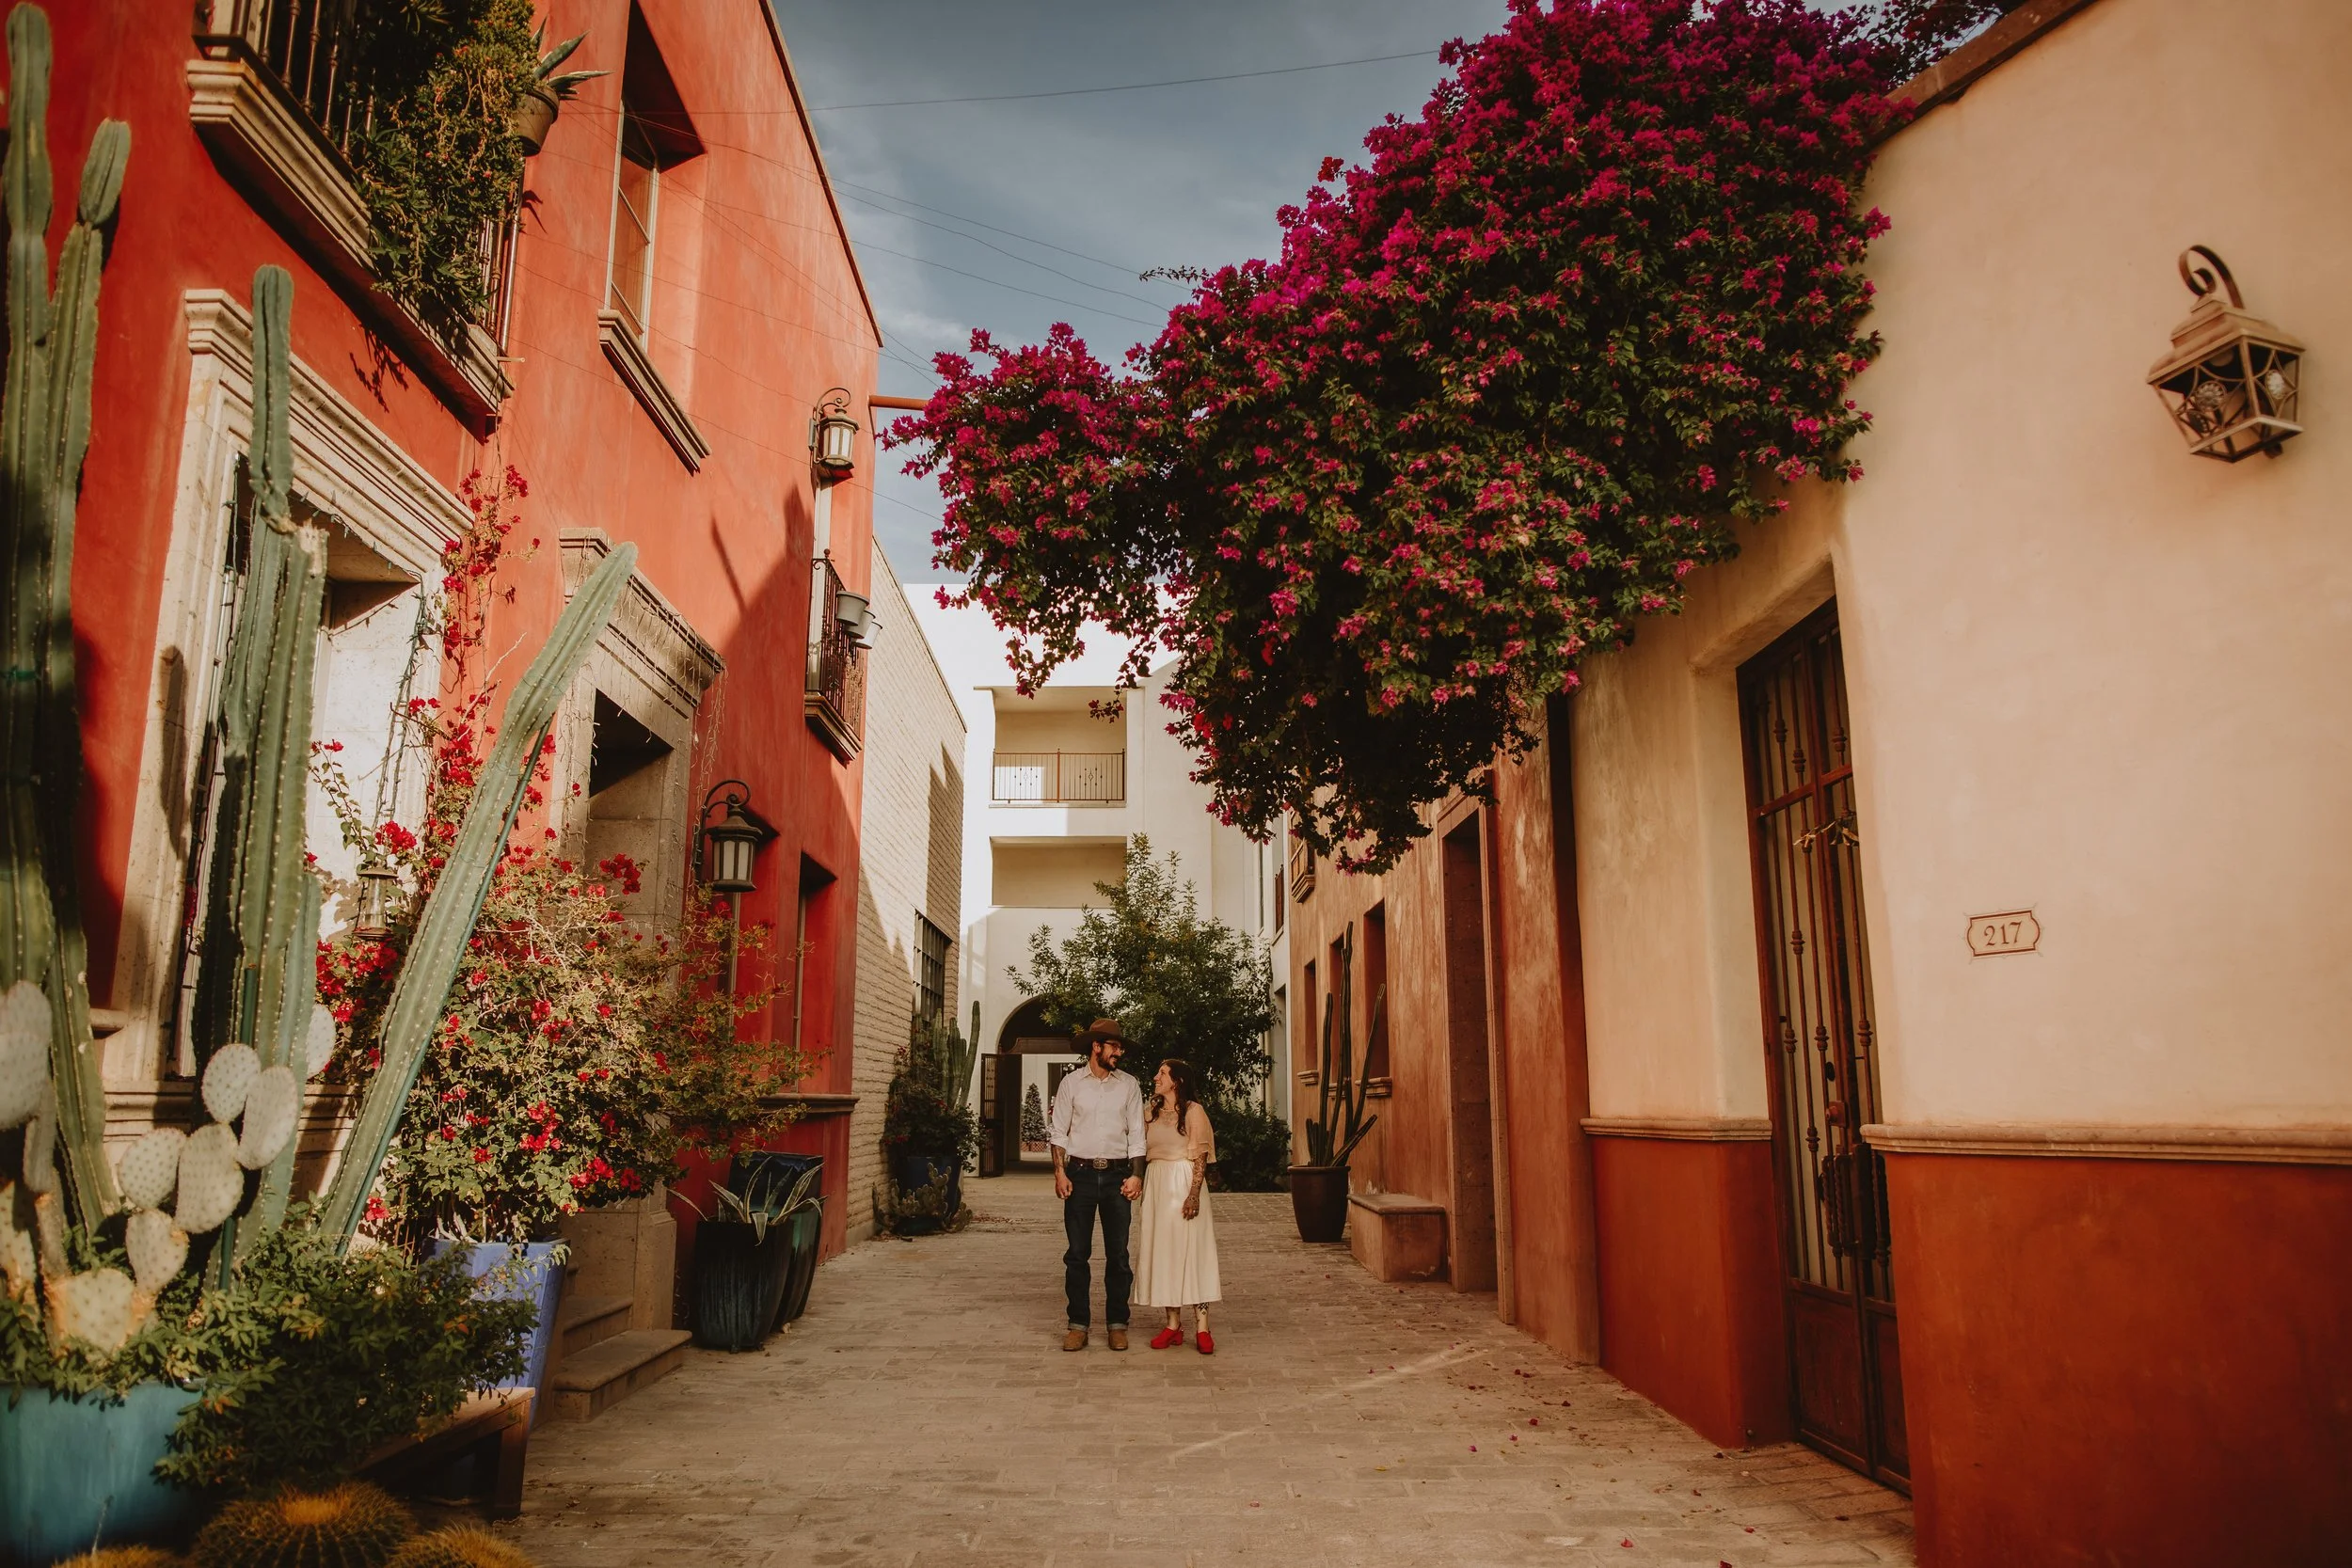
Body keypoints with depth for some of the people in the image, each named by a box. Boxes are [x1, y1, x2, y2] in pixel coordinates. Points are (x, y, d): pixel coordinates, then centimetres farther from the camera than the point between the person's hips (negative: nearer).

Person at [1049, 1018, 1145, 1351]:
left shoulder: (1129, 1086, 7)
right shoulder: (1071, 1083, 4)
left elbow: (1137, 1135, 6)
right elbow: (1059, 1132, 3)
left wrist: (1136, 1175, -4)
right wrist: (1060, 1173, -7)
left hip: (1117, 1175, 1)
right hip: (1080, 1173, -1)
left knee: (1118, 1254, 3)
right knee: (1077, 1254, 1)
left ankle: (1117, 1324, 12)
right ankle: (1078, 1324, 9)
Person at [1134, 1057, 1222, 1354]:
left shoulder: (1193, 1110, -3)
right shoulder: (1151, 1114, 15)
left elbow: (1200, 1156, -9)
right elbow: (1140, 1152, 16)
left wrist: (1193, 1194, -17)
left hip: (1184, 1183, -6)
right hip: (1156, 1185, 6)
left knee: (1191, 1249, -7)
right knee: (1163, 1251, 5)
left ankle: (1201, 1327, -6)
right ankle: (1173, 1324, 11)